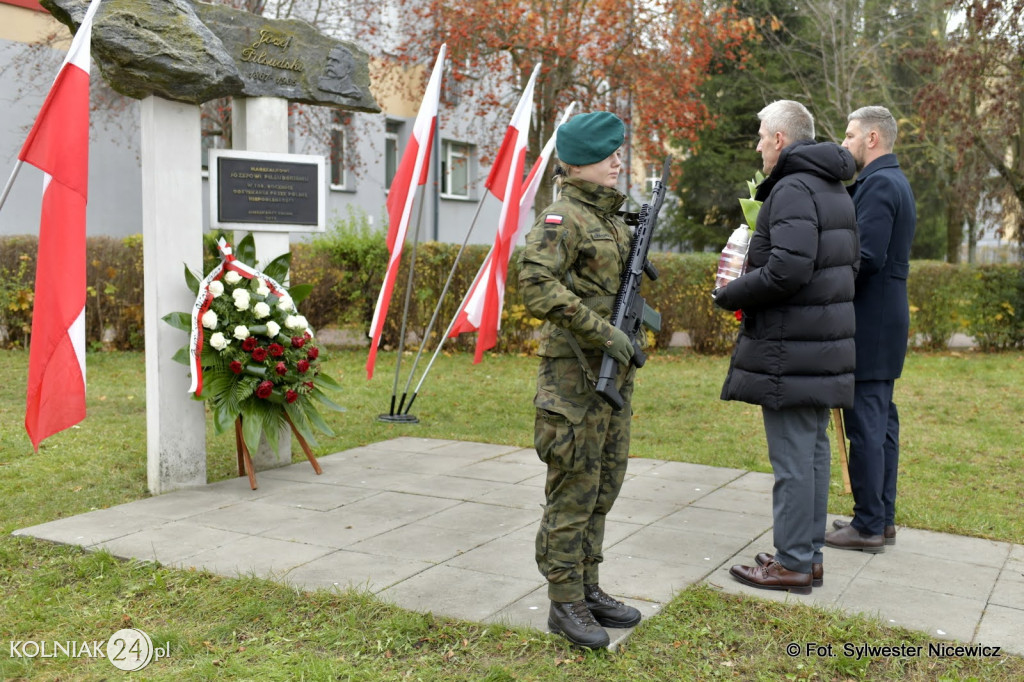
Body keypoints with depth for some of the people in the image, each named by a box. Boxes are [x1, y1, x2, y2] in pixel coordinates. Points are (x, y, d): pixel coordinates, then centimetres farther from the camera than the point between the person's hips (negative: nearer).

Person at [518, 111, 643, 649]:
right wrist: (601, 330, -24)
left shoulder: (614, 219, 15)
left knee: (603, 487, 14)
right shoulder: (562, 217, -11)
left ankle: (588, 588, 26)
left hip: (614, 369, 9)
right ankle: (565, 604, 10)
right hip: (575, 371, -9)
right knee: (573, 491, -2)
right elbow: (536, 285, -25)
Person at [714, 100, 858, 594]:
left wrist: (729, 295, -12)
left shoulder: (792, 189, -15)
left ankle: (793, 564, 5)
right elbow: (852, 261, 20)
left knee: (792, 456, -3)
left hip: (789, 350, -10)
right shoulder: (835, 189, 17)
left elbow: (788, 269, -26)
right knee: (814, 449, 14)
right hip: (825, 347, 10)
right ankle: (809, 554, 24)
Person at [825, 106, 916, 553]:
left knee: (865, 423, -5)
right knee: (881, 420, 14)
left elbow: (867, 256, -23)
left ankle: (868, 526, 2)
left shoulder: (878, 184, -14)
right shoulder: (894, 181, 18)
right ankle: (882, 518, 22)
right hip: (885, 318, 10)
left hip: (870, 321, -10)